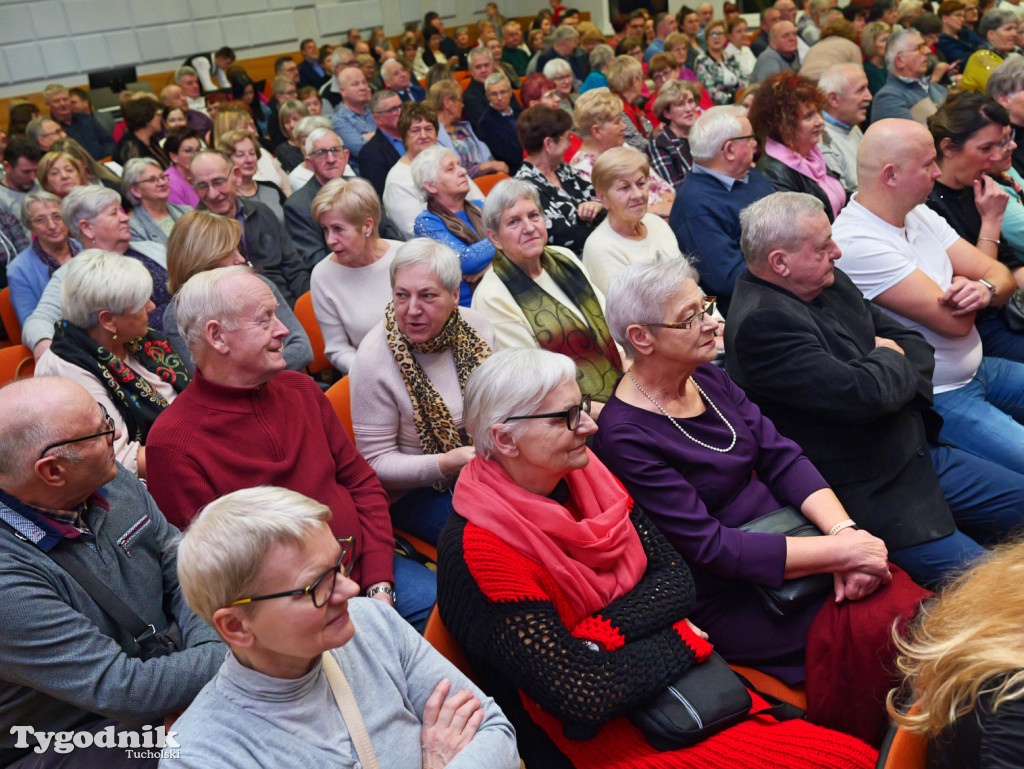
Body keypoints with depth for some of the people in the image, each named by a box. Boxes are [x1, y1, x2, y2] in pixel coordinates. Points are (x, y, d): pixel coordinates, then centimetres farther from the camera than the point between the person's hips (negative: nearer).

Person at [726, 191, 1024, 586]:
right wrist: (890, 359, -5)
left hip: (921, 453, 10)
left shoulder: (831, 283, 8)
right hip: (869, 494, -10)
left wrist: (890, 362, -10)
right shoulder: (759, 321, -23)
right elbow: (863, 395, -29)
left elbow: (918, 347, 14)